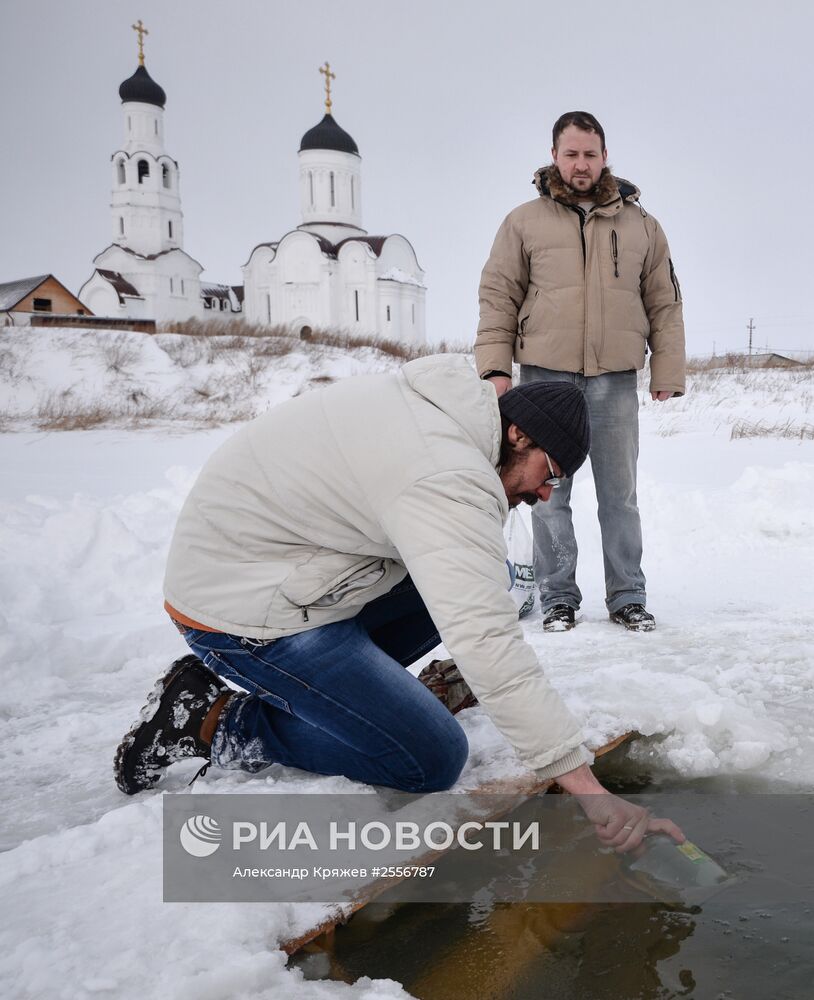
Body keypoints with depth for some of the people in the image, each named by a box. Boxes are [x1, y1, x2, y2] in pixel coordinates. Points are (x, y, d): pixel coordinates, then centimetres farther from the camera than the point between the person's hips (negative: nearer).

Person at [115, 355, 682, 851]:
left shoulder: (436, 403, 4)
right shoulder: (450, 477, -27)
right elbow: (488, 644, -34)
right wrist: (588, 789, -31)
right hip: (246, 611, -10)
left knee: (486, 578, 8)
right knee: (433, 761, -9)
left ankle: (282, 685, 8)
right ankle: (216, 720, -2)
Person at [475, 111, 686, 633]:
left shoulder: (641, 225, 11)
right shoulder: (523, 222, 7)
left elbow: (665, 305, 11)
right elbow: (498, 298, 5)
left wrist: (668, 372, 5)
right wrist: (495, 366, -6)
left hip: (616, 380, 1)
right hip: (545, 376, -1)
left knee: (620, 494, 7)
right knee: (549, 494, 3)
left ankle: (628, 596, 18)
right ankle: (558, 597, 15)